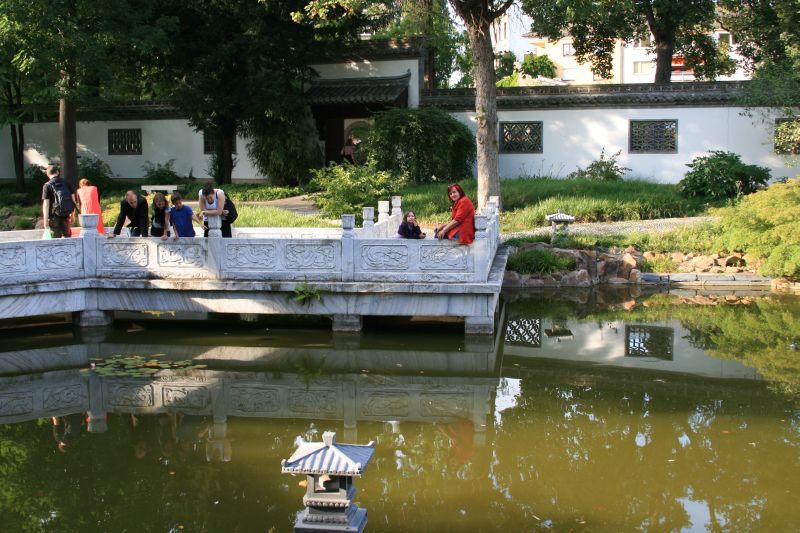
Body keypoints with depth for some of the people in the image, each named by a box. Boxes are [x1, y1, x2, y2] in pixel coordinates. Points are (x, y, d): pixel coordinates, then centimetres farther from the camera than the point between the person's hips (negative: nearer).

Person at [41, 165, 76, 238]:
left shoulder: (47, 186, -6)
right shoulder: (66, 183, 5)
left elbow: (46, 204, -11)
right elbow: (73, 198, 8)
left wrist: (45, 220, -7)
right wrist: (72, 214, 18)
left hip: (55, 216, -3)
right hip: (66, 215, 3)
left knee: (56, 238, 4)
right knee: (67, 236, 16)